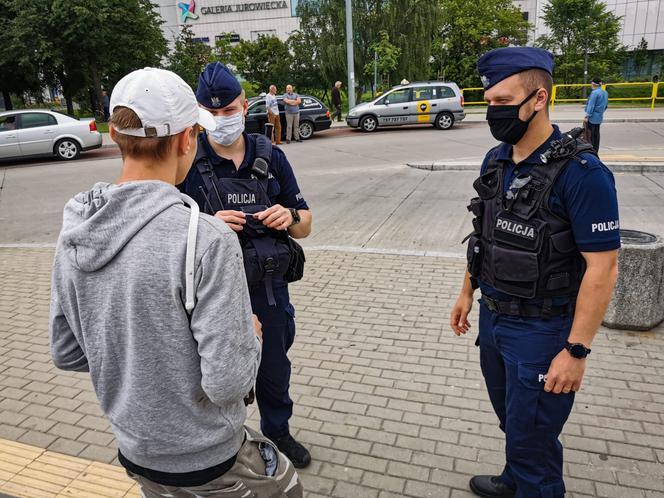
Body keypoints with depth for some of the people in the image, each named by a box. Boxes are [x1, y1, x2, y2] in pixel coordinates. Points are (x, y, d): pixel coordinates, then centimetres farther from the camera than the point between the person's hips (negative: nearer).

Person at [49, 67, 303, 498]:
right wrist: (251, 335, -9)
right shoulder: (206, 239, -30)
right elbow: (227, 382, -28)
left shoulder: (74, 233, -8)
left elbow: (66, 354, 1)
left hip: (135, 451, 6)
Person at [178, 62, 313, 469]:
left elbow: (305, 226, 4)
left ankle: (278, 433, 49)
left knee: (275, 370, 20)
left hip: (269, 290, 3)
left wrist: (289, 217, -18)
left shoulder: (270, 157, 0)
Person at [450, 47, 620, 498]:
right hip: (493, 317, 7)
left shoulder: (581, 172, -21)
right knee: (511, 420, 26)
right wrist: (467, 293, 14)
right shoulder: (496, 160, 1)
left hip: (541, 330, -7)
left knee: (532, 436, 9)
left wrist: (576, 350, -19)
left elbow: (602, 269, -20)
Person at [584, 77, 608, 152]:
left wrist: (587, 116, -17)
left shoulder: (594, 93, -16)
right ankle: (595, 151, 21)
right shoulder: (605, 92, 12)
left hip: (593, 117, -9)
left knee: (590, 134, -4)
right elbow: (606, 105, 19)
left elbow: (591, 106, -19)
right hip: (599, 117, 9)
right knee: (596, 134, 15)